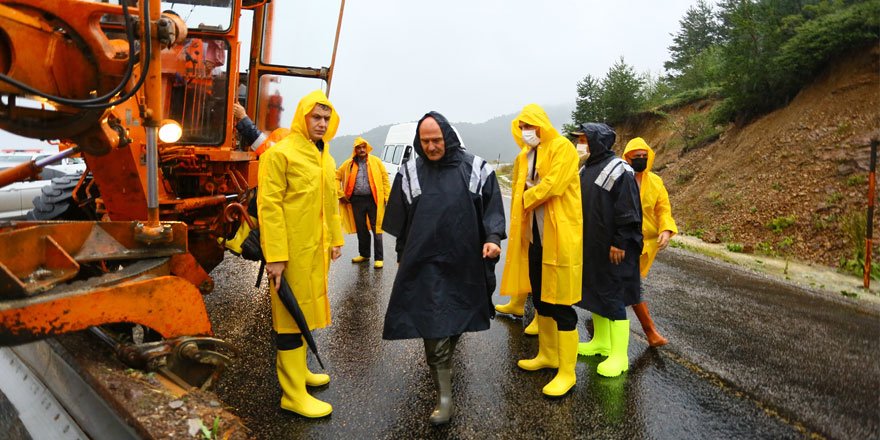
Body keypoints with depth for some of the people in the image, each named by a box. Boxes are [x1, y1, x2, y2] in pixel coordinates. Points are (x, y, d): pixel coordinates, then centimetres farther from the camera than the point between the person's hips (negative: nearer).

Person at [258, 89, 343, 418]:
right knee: (292, 314, -1)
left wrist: (336, 239, 18)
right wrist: (274, 256, -19)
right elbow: (268, 206, -15)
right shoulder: (280, 153, -10)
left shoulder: (326, 158, 14)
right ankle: (293, 393, 9)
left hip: (317, 249, 8)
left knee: (307, 308, 17)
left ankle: (296, 369, 35)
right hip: (292, 251, -8)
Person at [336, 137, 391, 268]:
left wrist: (387, 196, -5)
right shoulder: (348, 164, 6)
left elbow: (385, 178, 1)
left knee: (376, 229, -1)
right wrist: (341, 194, 5)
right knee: (361, 229, 14)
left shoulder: (375, 161, 2)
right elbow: (337, 177, 12)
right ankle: (364, 254, 30)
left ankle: (379, 258, 6)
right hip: (357, 200, 3)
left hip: (373, 199, -3)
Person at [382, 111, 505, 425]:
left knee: (457, 317, 17)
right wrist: (402, 256, 14)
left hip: (465, 261, 1)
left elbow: (492, 207, 4)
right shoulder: (409, 172, 3)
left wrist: (493, 237, -12)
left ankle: (443, 360, 45)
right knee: (433, 327, -4)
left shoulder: (476, 169, -1)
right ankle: (444, 396, 5)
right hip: (425, 262, -1)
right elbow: (400, 220, 10)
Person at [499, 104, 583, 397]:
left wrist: (526, 199, -5)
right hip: (533, 235, 8)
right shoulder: (523, 157, 13)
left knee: (560, 304, -3)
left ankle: (567, 371, 8)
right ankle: (548, 354, 33)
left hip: (559, 236, -8)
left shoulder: (562, 148, -9)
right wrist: (517, 230, 7)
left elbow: (552, 185, -20)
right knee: (539, 298, 16)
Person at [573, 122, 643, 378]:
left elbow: (628, 212, -16)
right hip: (589, 246, 9)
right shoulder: (585, 169, 12)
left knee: (613, 298, -3)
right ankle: (601, 341, 31)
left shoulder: (618, 170, -13)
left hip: (612, 248, -8)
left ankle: (619, 356, 7)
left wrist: (620, 243, -18)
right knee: (594, 292, 16)